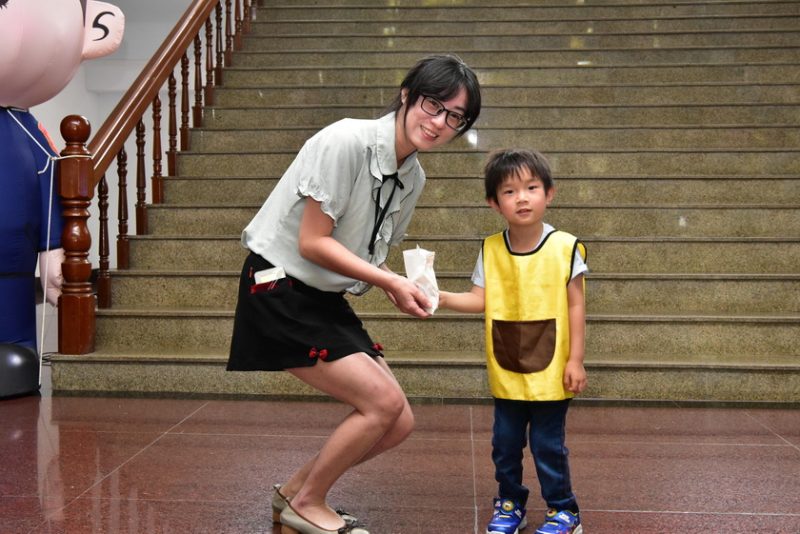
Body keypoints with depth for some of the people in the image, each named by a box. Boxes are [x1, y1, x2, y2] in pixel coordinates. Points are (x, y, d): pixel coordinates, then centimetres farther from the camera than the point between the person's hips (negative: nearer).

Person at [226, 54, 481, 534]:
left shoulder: (413, 177, 4)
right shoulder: (346, 142, -21)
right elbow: (312, 243, -21)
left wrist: (401, 287, -9)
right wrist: (390, 281, -19)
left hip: (327, 301, 8)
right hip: (281, 292, -8)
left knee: (399, 424, 3)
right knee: (384, 402, -15)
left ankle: (294, 491, 22)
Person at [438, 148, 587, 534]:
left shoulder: (565, 247, -10)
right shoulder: (490, 250, -2)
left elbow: (575, 306, -6)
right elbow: (480, 300, -3)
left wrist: (575, 360, -6)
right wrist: (444, 298, -19)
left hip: (551, 371, -3)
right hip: (505, 371, 3)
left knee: (548, 445, 4)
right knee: (505, 444, 13)